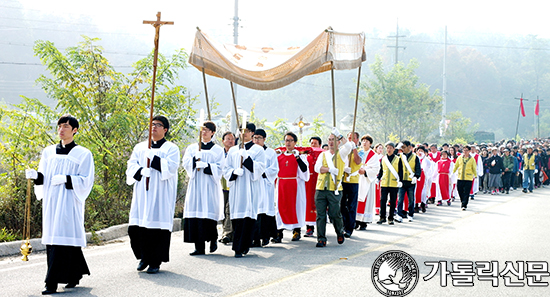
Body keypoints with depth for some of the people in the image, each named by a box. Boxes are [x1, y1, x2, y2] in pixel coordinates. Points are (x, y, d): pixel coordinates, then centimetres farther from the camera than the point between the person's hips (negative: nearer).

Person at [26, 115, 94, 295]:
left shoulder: (83, 154, 1)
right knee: (52, 239, 3)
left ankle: (53, 283, -13)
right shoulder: (49, 152, 14)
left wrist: (65, 179, -17)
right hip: (51, 201, 5)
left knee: (63, 238, -11)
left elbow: (86, 181, -5)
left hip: (69, 202, -5)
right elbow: (43, 178, 14)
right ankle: (74, 275, 17)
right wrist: (35, 175, -8)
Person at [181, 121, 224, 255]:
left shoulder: (218, 150, 8)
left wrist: (206, 166, -16)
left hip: (210, 185, -2)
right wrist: (195, 159, -15)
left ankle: (213, 239, 16)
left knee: (209, 213, -11)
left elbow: (219, 168, -1)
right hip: (195, 184, 2)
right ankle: (199, 247, -4)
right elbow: (185, 162, 4)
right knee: (195, 213, -6)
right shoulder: (192, 148, 15)